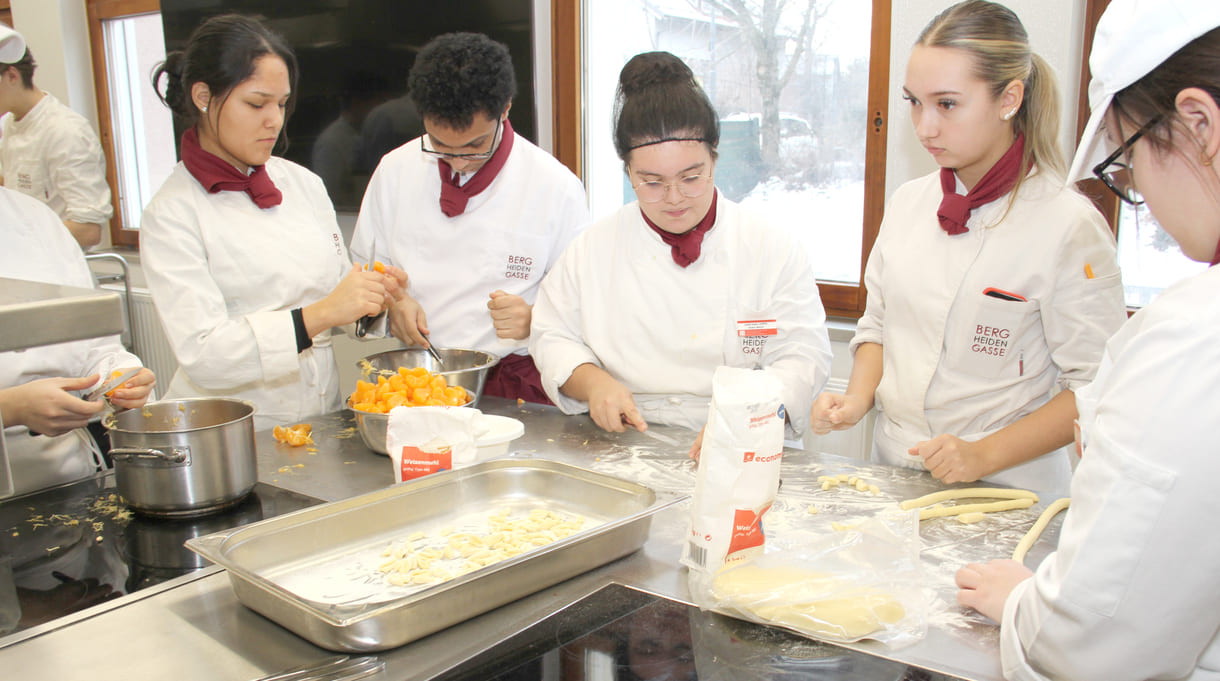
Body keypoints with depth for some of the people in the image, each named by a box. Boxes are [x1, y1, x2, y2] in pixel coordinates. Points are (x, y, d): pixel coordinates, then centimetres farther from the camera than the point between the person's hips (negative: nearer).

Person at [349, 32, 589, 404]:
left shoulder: (556, 187, -5)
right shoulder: (394, 171, 5)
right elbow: (367, 269, 16)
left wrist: (534, 320, -19)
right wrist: (390, 302, -5)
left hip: (516, 382, -3)